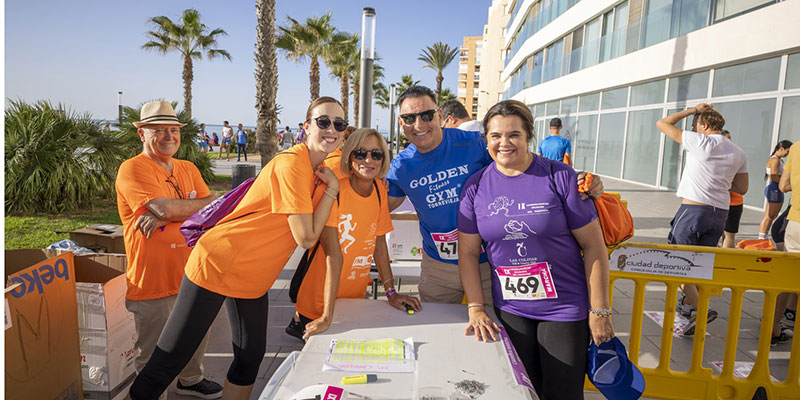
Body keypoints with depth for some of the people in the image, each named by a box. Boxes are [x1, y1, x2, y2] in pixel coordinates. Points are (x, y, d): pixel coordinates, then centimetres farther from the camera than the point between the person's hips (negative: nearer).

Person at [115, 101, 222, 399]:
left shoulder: (188, 169, 9)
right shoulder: (133, 169, -12)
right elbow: (167, 208, -26)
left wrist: (166, 215, -18)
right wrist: (198, 206, -9)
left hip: (191, 272, 7)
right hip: (151, 281, -7)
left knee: (197, 334, 26)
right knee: (153, 353, 8)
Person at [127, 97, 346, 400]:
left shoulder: (320, 171, 5)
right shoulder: (291, 164, -22)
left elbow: (328, 239, 8)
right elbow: (306, 238, -21)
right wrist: (331, 190, -13)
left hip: (253, 280, 8)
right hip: (216, 267, -8)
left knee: (250, 358, 15)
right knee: (168, 362, 1)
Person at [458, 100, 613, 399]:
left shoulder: (560, 177, -10)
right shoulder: (476, 186, -2)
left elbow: (594, 246, -8)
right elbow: (468, 253, 2)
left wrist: (599, 311, -8)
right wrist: (476, 308, -4)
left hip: (565, 309, -2)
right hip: (509, 310, 3)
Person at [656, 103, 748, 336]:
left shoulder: (700, 142, -9)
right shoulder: (739, 153, 10)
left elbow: (662, 124, -2)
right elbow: (742, 188, 15)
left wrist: (692, 110, 7)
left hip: (693, 210, -7)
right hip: (720, 213, 7)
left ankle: (699, 309, -10)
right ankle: (689, 304, 28)